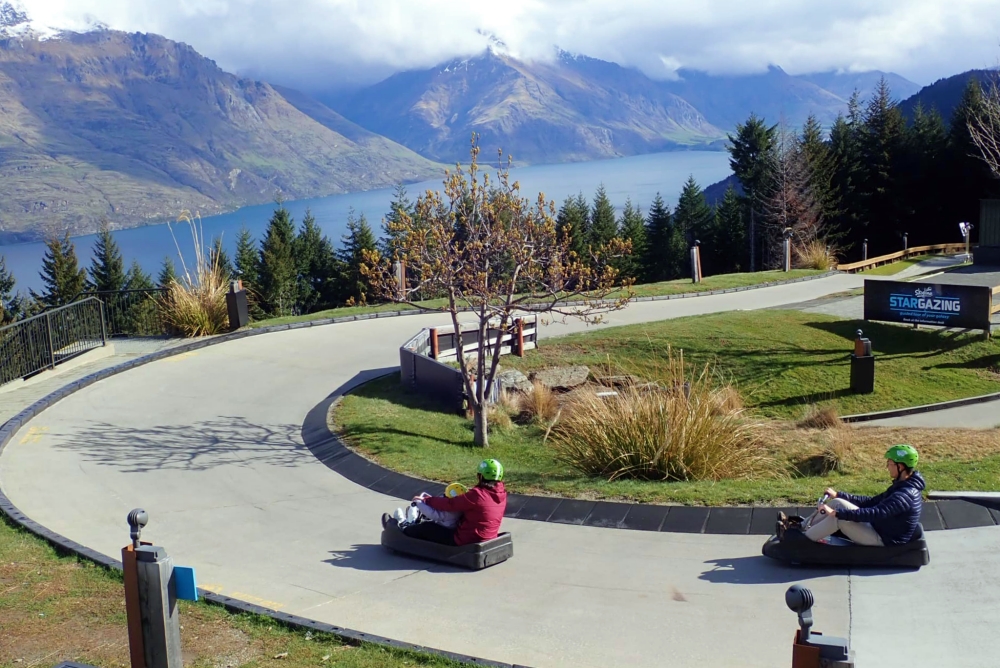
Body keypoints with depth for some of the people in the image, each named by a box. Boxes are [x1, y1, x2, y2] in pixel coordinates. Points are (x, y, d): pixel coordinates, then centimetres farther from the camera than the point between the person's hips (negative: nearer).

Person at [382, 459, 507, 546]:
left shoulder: (476, 494, -25)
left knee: (427, 527, 12)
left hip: (466, 540, -8)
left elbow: (450, 504, -17)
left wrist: (425, 500, -2)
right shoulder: (501, 494, -1)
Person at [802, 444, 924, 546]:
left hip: (884, 541, -10)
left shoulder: (904, 495, -26)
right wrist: (838, 494, 10)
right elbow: (872, 502, 13)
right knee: (837, 502, 2)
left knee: (838, 517, -18)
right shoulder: (903, 486, 6)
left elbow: (874, 514, -33)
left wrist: (836, 513, -33)